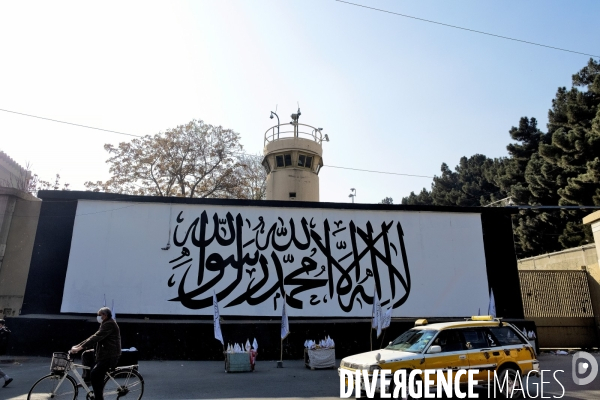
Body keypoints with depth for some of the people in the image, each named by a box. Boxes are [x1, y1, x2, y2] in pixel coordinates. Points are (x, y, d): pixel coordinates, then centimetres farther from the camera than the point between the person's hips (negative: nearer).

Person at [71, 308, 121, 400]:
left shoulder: (110, 324, -13)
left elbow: (96, 338, -22)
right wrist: (78, 346, 8)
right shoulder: (105, 324, 19)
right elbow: (95, 338, 16)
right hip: (104, 355, 10)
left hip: (110, 357, -10)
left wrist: (80, 348, -23)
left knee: (94, 375, -16)